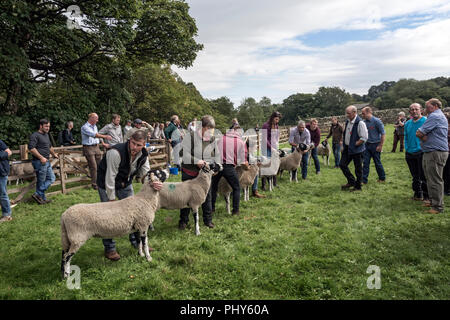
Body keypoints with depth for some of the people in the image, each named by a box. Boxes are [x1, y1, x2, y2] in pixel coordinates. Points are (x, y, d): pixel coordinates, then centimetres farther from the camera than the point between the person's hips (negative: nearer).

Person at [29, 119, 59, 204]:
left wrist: (54, 154, 39)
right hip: (40, 162, -10)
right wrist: (41, 157, -25)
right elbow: (31, 148, -24)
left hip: (47, 161, 10)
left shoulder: (46, 135, 18)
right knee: (41, 181, 0)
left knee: (51, 178, 10)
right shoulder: (35, 135, -12)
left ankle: (38, 194, 15)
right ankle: (42, 198, 10)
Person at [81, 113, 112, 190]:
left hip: (96, 147, 7)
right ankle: (94, 184, 2)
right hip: (88, 148, -7)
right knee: (93, 167, -8)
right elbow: (93, 134, -24)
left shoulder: (95, 126, 15)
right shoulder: (84, 127, -11)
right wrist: (105, 136, -30)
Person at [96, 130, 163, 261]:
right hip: (107, 184, -6)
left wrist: (154, 183, -28)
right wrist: (111, 199, -23)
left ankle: (137, 241, 25)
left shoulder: (143, 155, -14)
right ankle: (109, 249, 12)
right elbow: (110, 177, -29)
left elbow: (145, 173, -5)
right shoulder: (116, 152, -34)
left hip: (125, 184, 6)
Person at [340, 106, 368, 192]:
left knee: (358, 169, 4)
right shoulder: (347, 121, 8)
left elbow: (364, 138, -20)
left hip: (356, 150, -8)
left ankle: (358, 187, 17)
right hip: (347, 148, 8)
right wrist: (345, 145, 11)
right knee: (342, 164, 9)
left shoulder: (360, 123, -18)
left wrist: (355, 144, -16)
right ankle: (351, 182, 24)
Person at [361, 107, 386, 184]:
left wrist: (380, 146, -14)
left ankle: (382, 178, 25)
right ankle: (364, 180, 5)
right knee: (365, 163, 1)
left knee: (377, 162, 7)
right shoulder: (364, 122, 4)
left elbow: (383, 134, -11)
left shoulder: (377, 121, -12)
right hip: (367, 145, 5)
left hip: (375, 145, -5)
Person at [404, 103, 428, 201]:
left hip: (421, 152, -6)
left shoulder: (426, 121, -6)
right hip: (410, 154, 6)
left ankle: (426, 196, 9)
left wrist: (423, 148, -15)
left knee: (423, 176, -2)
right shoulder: (407, 123, 12)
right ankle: (417, 194, 27)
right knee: (415, 176, 15)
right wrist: (406, 149, 8)